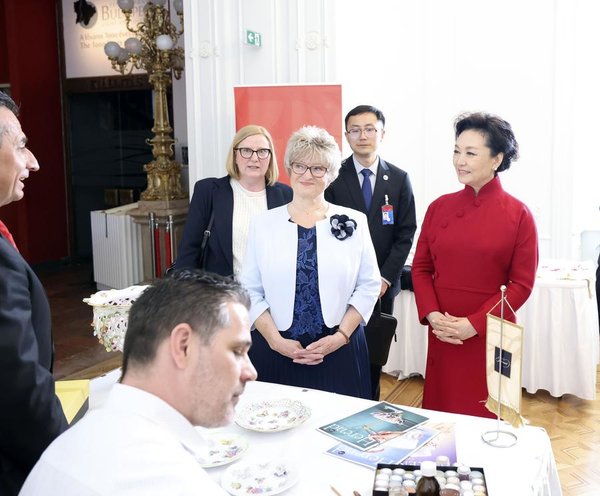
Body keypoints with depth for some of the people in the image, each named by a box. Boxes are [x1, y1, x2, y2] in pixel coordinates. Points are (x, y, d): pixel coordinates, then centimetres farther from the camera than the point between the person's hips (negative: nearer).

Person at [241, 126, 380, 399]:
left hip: (340, 352, 0)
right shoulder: (263, 223, 4)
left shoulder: (353, 222, 3)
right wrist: (276, 339, -9)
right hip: (275, 353, 0)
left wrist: (341, 336, -7)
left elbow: (368, 286, 3)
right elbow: (250, 291, 2)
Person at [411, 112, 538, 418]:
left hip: (490, 335, -3)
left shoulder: (518, 215, -7)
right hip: (442, 335, 3)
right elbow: (421, 267, 6)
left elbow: (522, 284, -7)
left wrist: (474, 324, -15)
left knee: (485, 416, 9)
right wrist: (431, 315, -10)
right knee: (441, 411, 14)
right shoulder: (439, 207, 3)